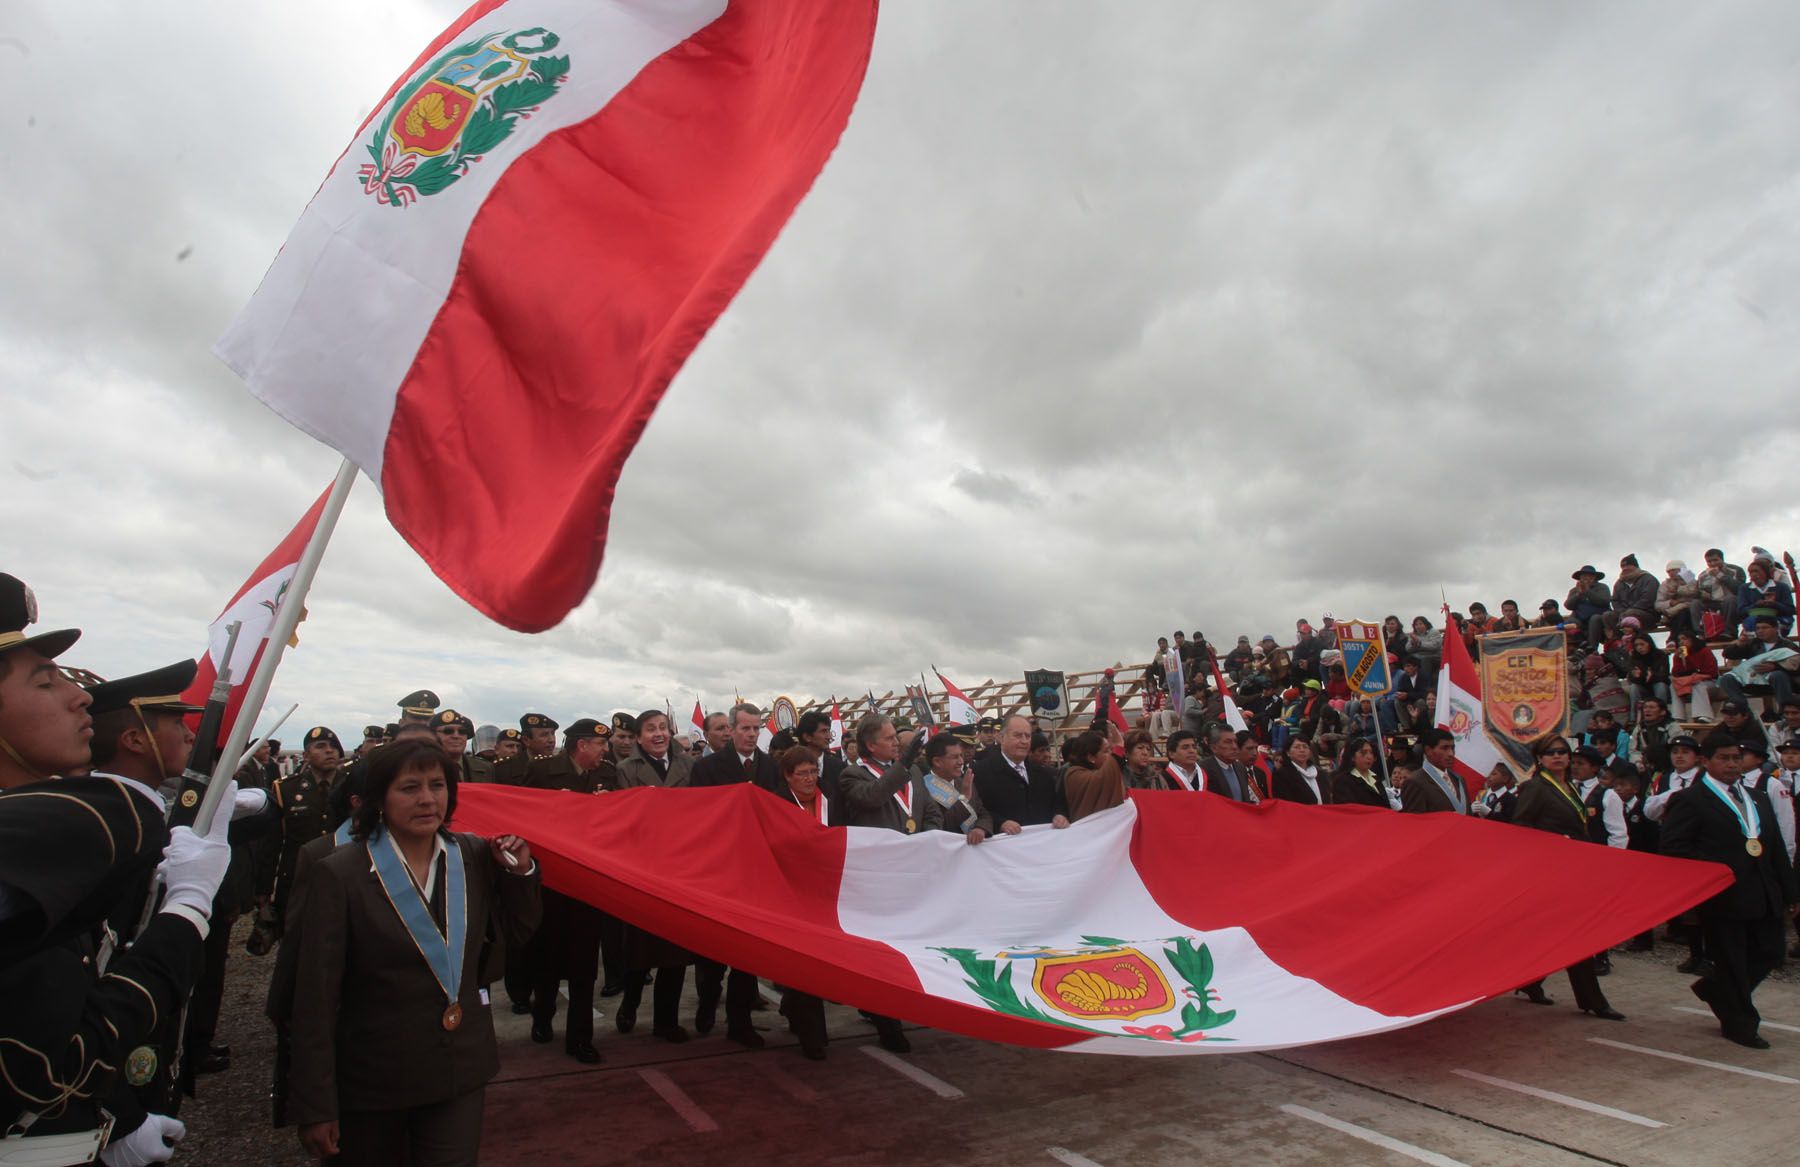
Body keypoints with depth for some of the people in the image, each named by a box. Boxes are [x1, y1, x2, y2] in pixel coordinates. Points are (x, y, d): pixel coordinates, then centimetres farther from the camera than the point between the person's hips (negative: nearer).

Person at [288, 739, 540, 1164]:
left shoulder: (475, 856, -4)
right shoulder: (340, 874, -15)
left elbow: (517, 930, 7)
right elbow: (316, 997, -13)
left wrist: (520, 871, -11)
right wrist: (315, 1107, -12)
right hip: (371, 1082, -2)